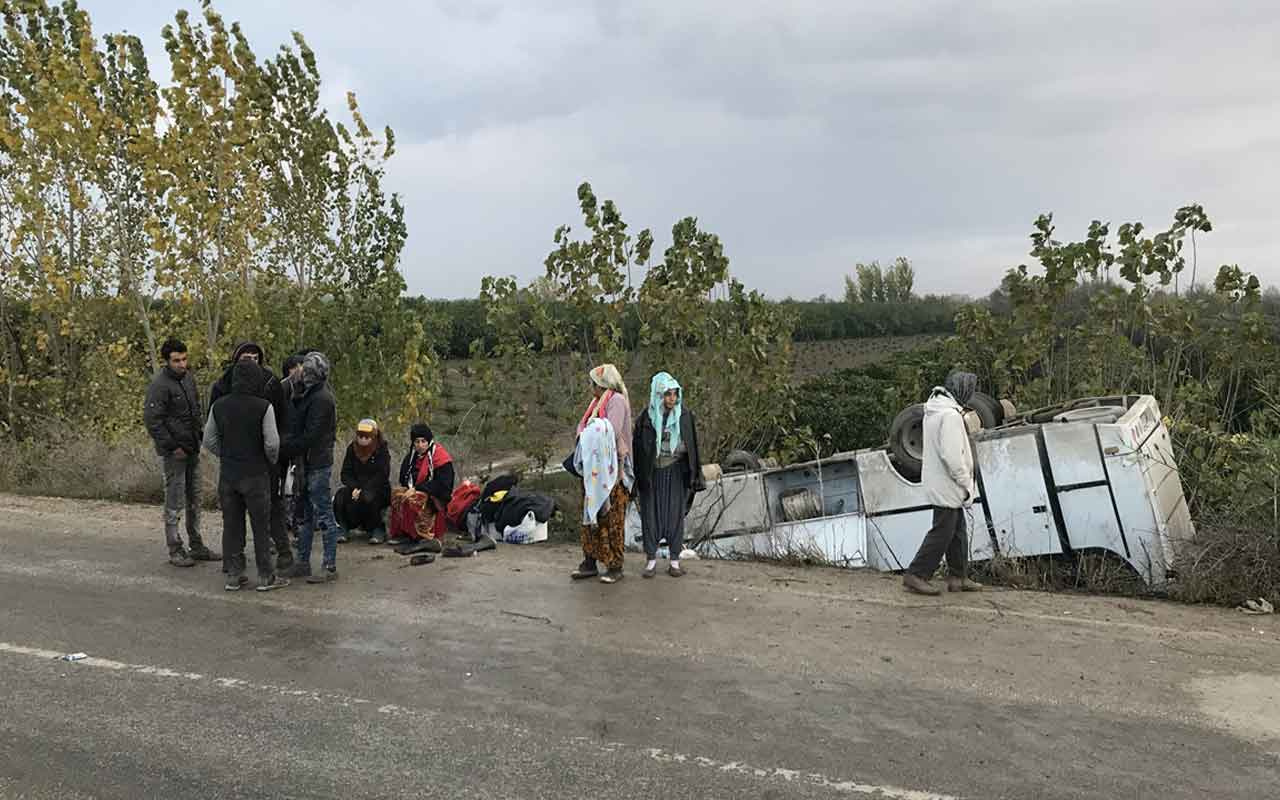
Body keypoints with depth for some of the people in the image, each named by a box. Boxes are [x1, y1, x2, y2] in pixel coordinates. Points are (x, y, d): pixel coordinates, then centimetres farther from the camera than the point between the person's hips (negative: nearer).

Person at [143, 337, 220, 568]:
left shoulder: (188, 377, 10)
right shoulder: (160, 384, -15)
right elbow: (151, 419, -18)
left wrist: (198, 435, 12)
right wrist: (172, 447, -17)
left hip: (192, 449, 8)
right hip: (174, 451, -8)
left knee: (194, 499, 14)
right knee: (175, 502, -3)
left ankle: (196, 546, 23)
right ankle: (175, 550, 6)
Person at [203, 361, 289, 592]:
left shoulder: (219, 406, 2)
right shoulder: (263, 407, -13)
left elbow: (209, 440, 7)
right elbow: (272, 443, -13)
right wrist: (271, 461, 6)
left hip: (227, 474, 5)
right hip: (256, 475, -4)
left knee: (231, 524, 11)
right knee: (261, 526, 4)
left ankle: (233, 575, 16)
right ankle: (266, 576, 9)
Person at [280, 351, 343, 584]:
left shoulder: (321, 398, -16)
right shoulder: (308, 393, 14)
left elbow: (311, 436, -20)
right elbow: (298, 428, 17)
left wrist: (287, 449, -15)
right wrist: (289, 446, 3)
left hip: (318, 463, -10)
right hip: (308, 462, 10)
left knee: (324, 515, -3)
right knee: (305, 515, 16)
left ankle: (330, 568, 3)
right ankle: (302, 563, 26)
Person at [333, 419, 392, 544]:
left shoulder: (382, 450, -5)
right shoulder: (352, 449, 7)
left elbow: (382, 475, -14)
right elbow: (346, 473, 4)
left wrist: (363, 490, -24)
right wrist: (354, 488, -16)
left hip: (378, 488, -4)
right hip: (356, 488, 4)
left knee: (368, 497, -36)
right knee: (340, 497, -25)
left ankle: (377, 529, -16)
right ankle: (344, 528, -3)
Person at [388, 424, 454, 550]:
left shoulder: (440, 456, -12)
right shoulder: (411, 456, 10)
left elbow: (442, 484, -20)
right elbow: (403, 479, 19)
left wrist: (417, 489, -22)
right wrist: (410, 488, -4)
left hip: (437, 498, -7)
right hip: (416, 492, 7)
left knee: (414, 499, -33)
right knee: (397, 493, -17)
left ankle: (426, 535, -32)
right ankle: (401, 533, -11)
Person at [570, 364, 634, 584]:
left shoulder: (617, 400, -11)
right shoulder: (597, 402, 16)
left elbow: (612, 431, -23)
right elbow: (582, 425, 15)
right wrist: (583, 436, -6)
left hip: (615, 468, -9)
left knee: (613, 519, -3)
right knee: (591, 516, 11)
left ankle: (615, 567, 5)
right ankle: (590, 563, 19)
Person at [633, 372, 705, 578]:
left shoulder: (685, 416, -3)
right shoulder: (646, 418, -5)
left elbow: (693, 447, 2)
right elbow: (637, 448, -1)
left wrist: (695, 476, 0)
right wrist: (637, 479, -4)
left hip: (676, 474, 0)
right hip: (651, 474, 0)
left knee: (675, 515, 3)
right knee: (650, 515, 3)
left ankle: (675, 560, 14)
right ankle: (651, 560, 14)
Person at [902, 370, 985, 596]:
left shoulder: (933, 410, 11)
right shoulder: (950, 415, -21)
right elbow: (952, 456, -25)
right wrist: (966, 484, -15)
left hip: (939, 483, 10)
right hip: (946, 486, -10)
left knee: (958, 531, 16)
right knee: (942, 531, -3)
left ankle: (957, 577, 22)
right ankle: (915, 575, 1)